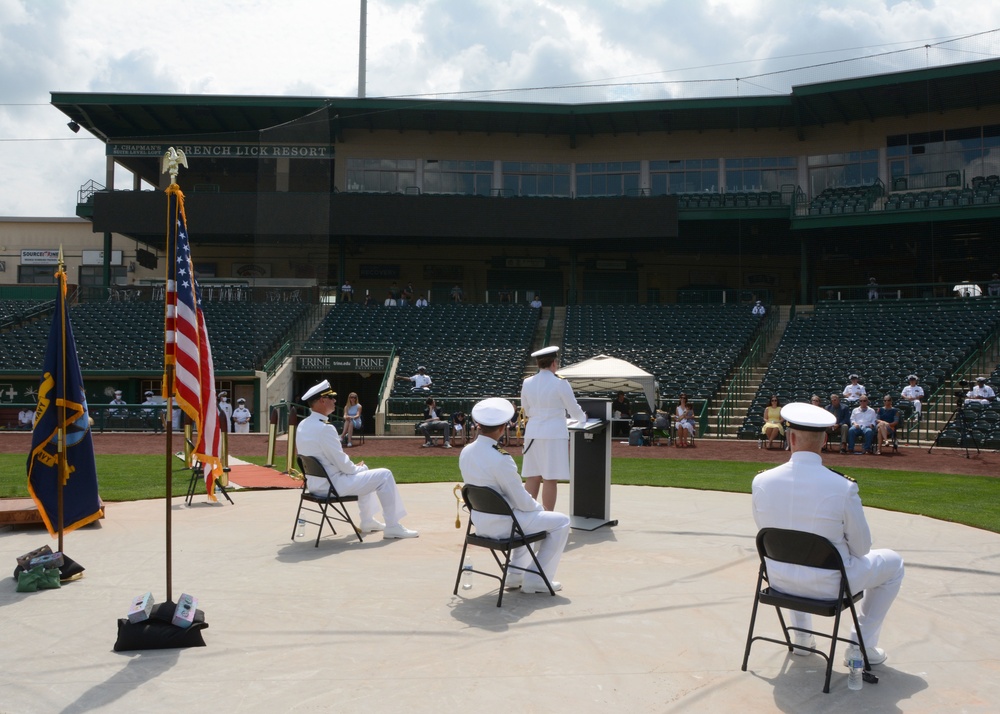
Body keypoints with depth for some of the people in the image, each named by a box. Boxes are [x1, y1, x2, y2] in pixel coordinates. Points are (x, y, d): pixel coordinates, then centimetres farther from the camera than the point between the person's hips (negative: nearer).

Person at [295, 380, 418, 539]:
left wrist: (355, 467, 13)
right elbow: (343, 463, -20)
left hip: (315, 483, 10)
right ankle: (392, 527, 4)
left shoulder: (302, 425, 6)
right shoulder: (325, 428, -24)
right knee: (385, 475, -4)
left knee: (363, 470, 31)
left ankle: (368, 522, 37)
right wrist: (357, 468, 1)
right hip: (332, 485, -10)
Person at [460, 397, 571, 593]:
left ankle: (516, 573, 34)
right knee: (561, 522, 4)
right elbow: (522, 501, -20)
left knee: (528, 517, 34)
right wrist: (539, 508, 3)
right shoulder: (500, 459, -27)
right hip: (500, 524, -9)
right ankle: (536, 580, 10)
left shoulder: (466, 452, -2)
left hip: (480, 520, 9)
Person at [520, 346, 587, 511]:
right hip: (554, 434, -5)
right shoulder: (560, 384, -11)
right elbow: (574, 411, -3)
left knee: (532, 477, 10)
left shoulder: (527, 383, 4)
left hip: (533, 433, 5)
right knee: (550, 479, -1)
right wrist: (584, 418, 18)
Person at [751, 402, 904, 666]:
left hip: (779, 583, 4)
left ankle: (801, 636, 44)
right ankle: (862, 646, 25)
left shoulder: (761, 482, -13)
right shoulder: (844, 488, -23)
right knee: (893, 563, 22)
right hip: (827, 586, -4)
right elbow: (861, 547, -9)